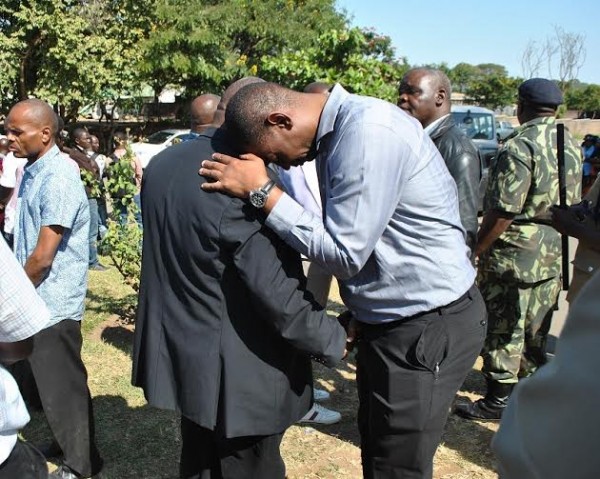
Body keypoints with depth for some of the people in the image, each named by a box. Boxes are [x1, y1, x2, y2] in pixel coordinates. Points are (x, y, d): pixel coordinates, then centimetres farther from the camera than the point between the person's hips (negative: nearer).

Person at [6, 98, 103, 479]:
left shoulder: (58, 179, -21)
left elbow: (43, 256, -22)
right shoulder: (33, 171, 8)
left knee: (61, 384, 4)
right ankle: (68, 444, 38)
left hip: (53, 302, -9)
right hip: (37, 298, 9)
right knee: (48, 381, 20)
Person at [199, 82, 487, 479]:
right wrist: (357, 312, 11)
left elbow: (346, 252, -22)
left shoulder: (369, 133, -25)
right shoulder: (336, 133, 5)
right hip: (383, 321, 9)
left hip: (429, 327, -9)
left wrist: (261, 192, -18)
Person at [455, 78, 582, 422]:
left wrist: (475, 250, -14)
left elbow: (503, 212, -22)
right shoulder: (572, 146, 7)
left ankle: (499, 399, 9)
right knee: (536, 328, 19)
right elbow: (573, 203, 14)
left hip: (516, 252, -8)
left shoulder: (520, 147, -19)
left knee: (503, 328, 2)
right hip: (555, 252, 8)